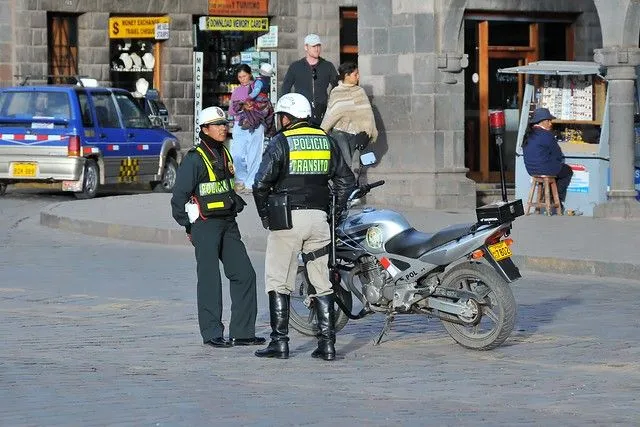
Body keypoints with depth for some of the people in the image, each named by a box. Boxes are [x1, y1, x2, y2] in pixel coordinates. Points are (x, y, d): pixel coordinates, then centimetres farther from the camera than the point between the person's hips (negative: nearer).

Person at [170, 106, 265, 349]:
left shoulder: (225, 154, 14)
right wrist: (189, 227, -6)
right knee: (210, 280, -4)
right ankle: (212, 334, 2)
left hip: (228, 224, 8)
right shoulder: (195, 159, -10)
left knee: (244, 274, 4)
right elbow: (179, 196, -9)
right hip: (206, 226, -8)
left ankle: (242, 332, 10)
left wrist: (236, 204, 16)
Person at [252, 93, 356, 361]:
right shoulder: (325, 141, 10)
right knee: (322, 283, 8)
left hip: (287, 218, -4)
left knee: (278, 281, 3)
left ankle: (280, 342, 0)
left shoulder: (281, 142, -4)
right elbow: (346, 181, 11)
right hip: (319, 217, 4)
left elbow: (261, 184, -12)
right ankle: (327, 343, 4)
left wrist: (265, 216, 0)